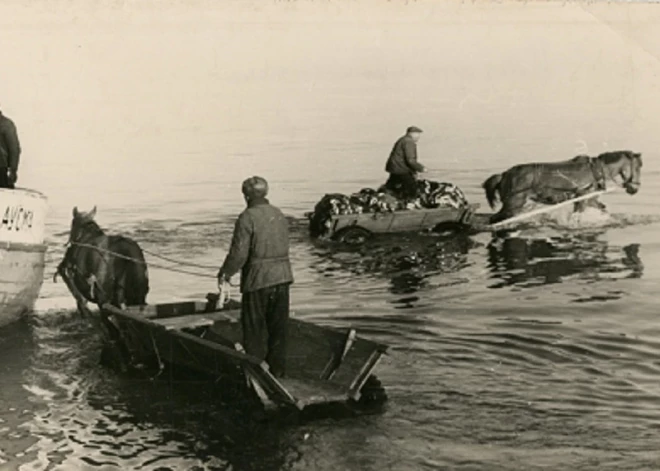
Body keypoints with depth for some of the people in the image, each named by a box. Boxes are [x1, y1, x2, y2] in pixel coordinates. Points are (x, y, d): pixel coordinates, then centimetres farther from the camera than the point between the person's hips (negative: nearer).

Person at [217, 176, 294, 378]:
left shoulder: (248, 217, -13)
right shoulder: (279, 215, 8)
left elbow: (239, 253, -16)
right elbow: (284, 248, 11)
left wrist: (225, 273, -1)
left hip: (257, 279, -6)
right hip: (282, 277, 6)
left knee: (254, 327, 4)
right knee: (278, 326, 13)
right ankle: (277, 368, 20)